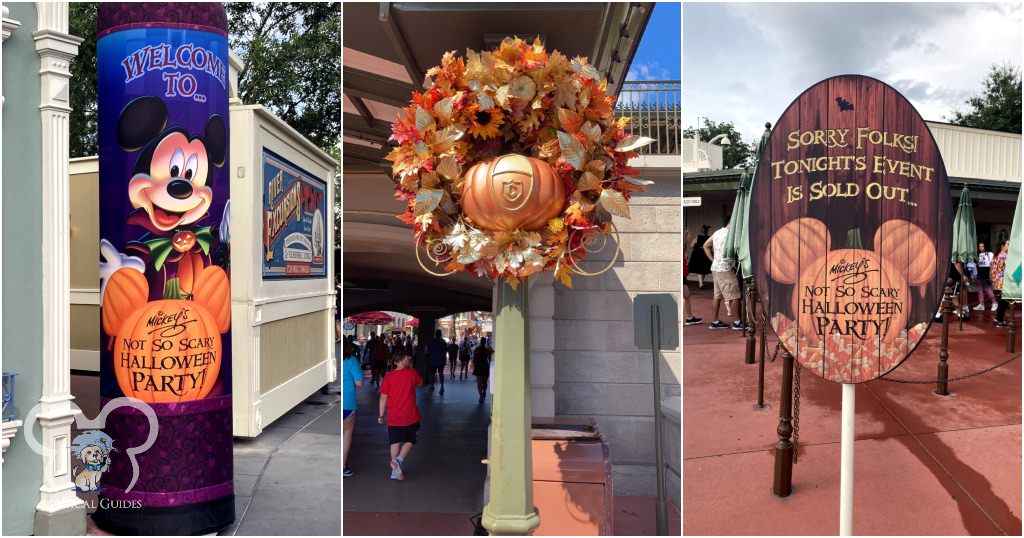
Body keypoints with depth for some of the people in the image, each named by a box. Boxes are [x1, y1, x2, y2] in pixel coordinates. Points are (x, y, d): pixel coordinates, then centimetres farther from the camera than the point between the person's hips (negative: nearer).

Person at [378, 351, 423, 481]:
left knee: (395, 442, 11)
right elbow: (420, 382, 13)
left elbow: (383, 397, -3)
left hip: (393, 417, 2)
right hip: (410, 416, -2)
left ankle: (396, 471, 14)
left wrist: (381, 415, 6)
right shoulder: (412, 373, -9)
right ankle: (399, 460, -10)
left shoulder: (388, 376, -5)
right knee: (410, 441, 13)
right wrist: (411, 368, 13)